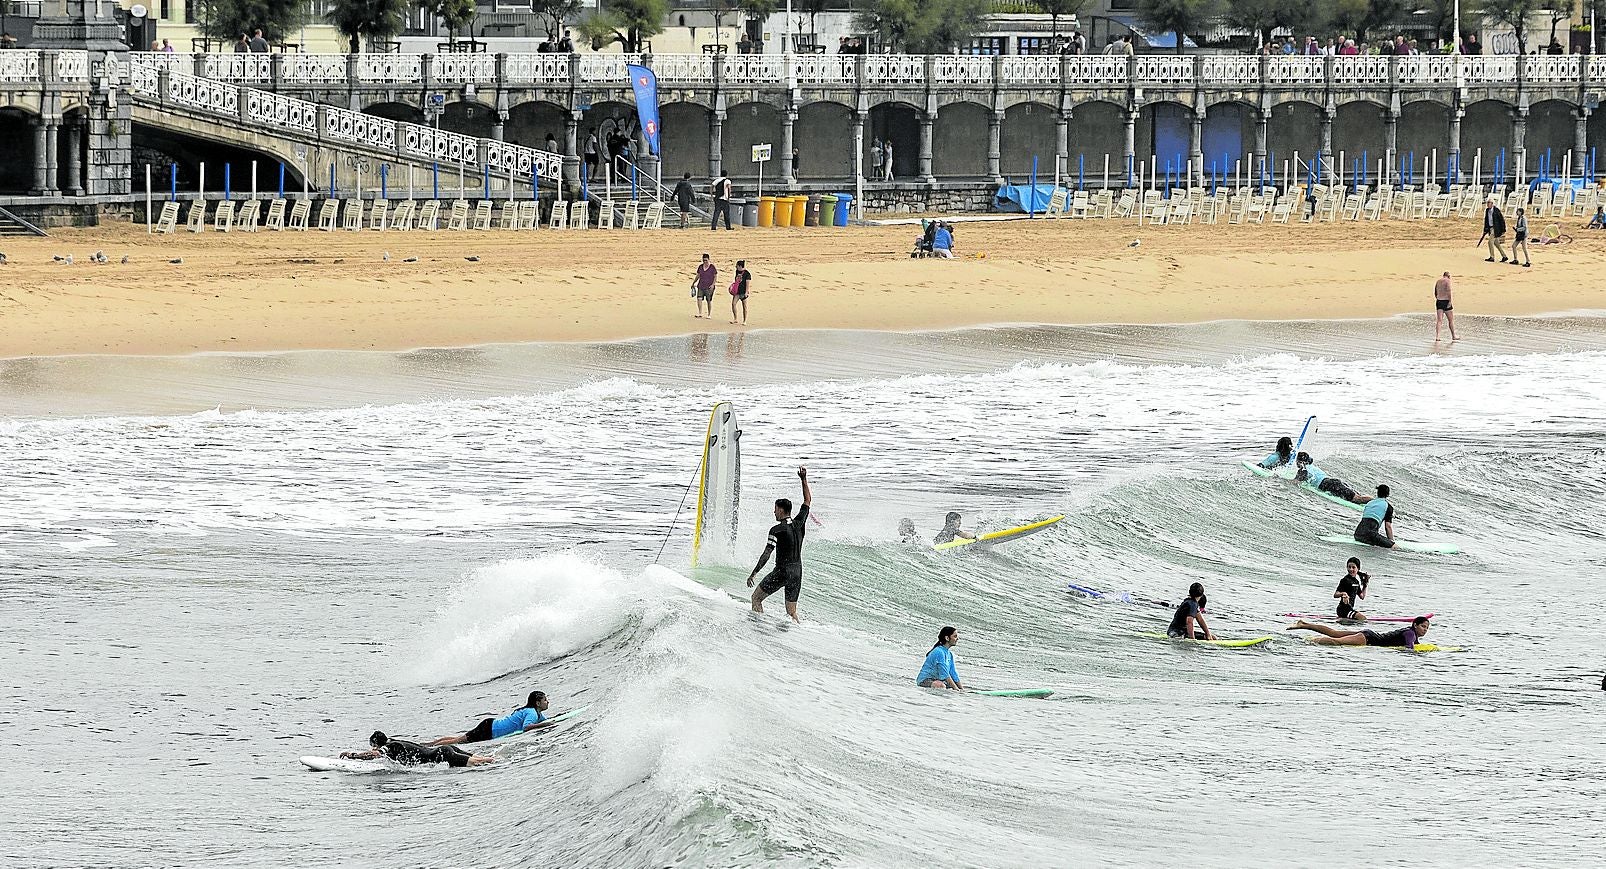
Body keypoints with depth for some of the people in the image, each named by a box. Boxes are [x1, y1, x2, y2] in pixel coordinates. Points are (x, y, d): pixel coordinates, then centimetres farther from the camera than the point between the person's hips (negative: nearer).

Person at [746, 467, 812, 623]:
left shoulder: (776, 530, -12)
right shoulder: (799, 524, 3)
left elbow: (767, 554, -14)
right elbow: (808, 501, 17)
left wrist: (753, 573, -10)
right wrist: (804, 480, 22)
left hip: (782, 571, -6)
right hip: (797, 572, 6)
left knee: (756, 597, 9)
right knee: (791, 613, 12)